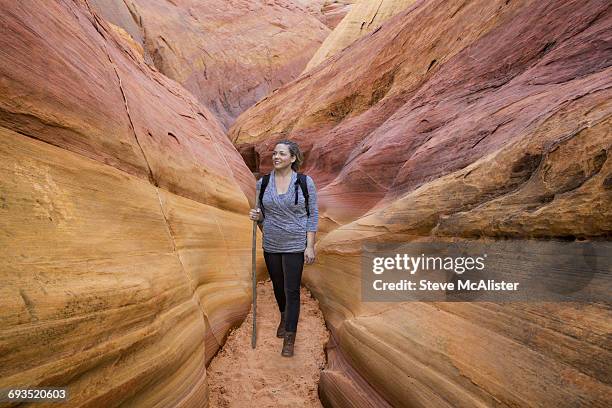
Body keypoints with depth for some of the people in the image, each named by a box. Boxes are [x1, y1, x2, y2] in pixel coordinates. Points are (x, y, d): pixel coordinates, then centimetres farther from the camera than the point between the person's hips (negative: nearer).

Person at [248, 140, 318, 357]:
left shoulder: (305, 182, -8)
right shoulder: (262, 183, 0)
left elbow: (313, 215, -6)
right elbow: (262, 214, 10)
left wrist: (310, 246, -10)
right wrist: (257, 216, -14)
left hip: (295, 245, -3)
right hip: (271, 245, 4)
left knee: (292, 290, 0)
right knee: (278, 286, 19)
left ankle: (290, 337, 14)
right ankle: (284, 317, 47)